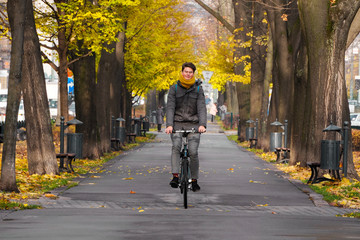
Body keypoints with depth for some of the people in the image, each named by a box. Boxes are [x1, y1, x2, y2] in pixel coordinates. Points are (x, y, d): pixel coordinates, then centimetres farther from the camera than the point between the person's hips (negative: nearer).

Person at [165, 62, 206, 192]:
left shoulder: (198, 89, 5)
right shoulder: (174, 88, 4)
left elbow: (201, 108, -4)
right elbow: (170, 107, -4)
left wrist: (202, 124, -21)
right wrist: (169, 125, -19)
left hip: (193, 124, 0)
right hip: (177, 123, 0)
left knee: (193, 152, -11)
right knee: (176, 146, -26)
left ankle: (194, 180, 5)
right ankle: (175, 176, -30)